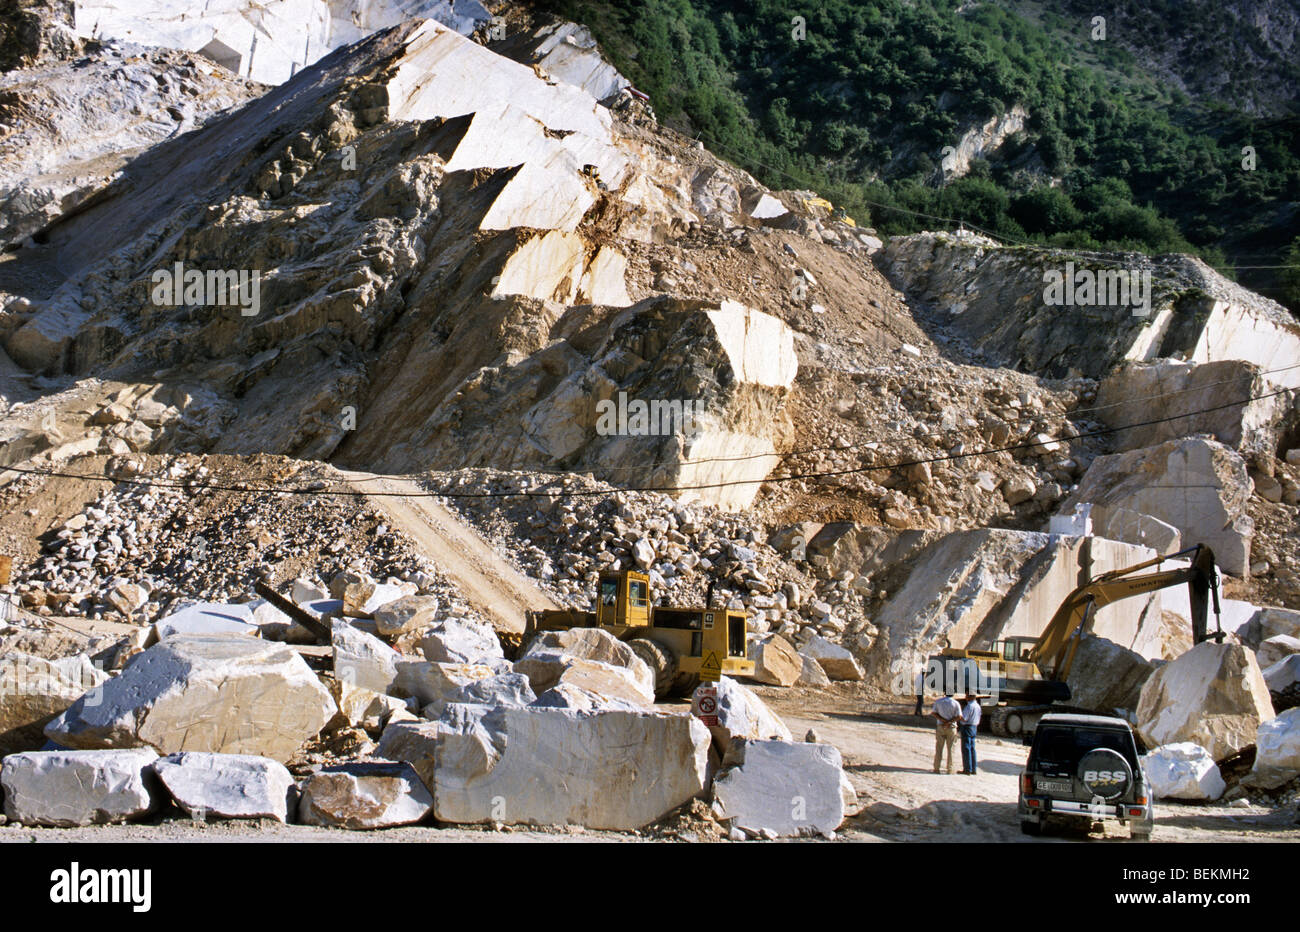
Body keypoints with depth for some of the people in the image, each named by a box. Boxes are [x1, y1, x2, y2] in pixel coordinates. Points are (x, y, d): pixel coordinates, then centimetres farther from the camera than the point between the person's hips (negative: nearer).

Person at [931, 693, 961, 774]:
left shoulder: (938, 701, 0)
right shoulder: (956, 703, -5)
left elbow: (934, 713, -7)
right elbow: (959, 717, -12)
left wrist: (944, 721, -12)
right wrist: (948, 722, -12)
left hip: (940, 727, 1)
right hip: (951, 728, -1)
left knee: (939, 749, 7)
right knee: (951, 749, 5)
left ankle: (936, 768, 7)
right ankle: (950, 769, 6)